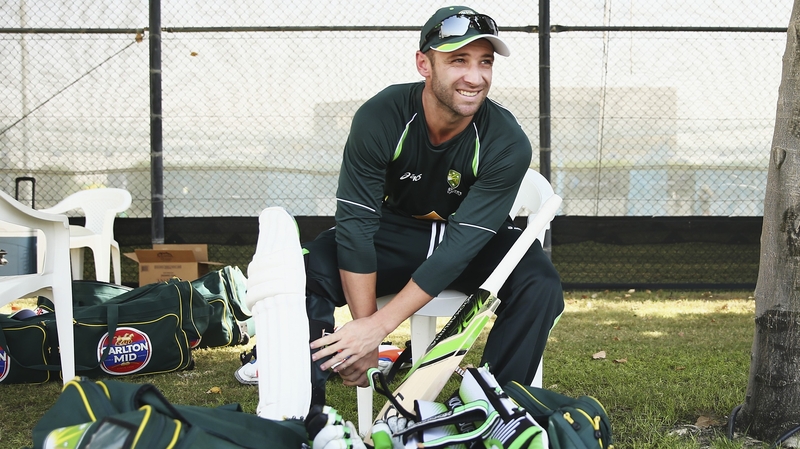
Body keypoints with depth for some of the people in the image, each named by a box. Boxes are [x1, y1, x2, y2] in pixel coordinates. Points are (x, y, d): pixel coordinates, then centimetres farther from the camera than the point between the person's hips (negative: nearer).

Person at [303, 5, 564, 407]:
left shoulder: (507, 144, -24)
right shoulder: (379, 119, -23)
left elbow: (460, 244, -28)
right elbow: (357, 224, -23)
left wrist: (378, 326, -34)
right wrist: (363, 326, -30)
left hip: (479, 242, 0)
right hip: (394, 230, 0)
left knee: (540, 285, -29)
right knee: (308, 270, -26)